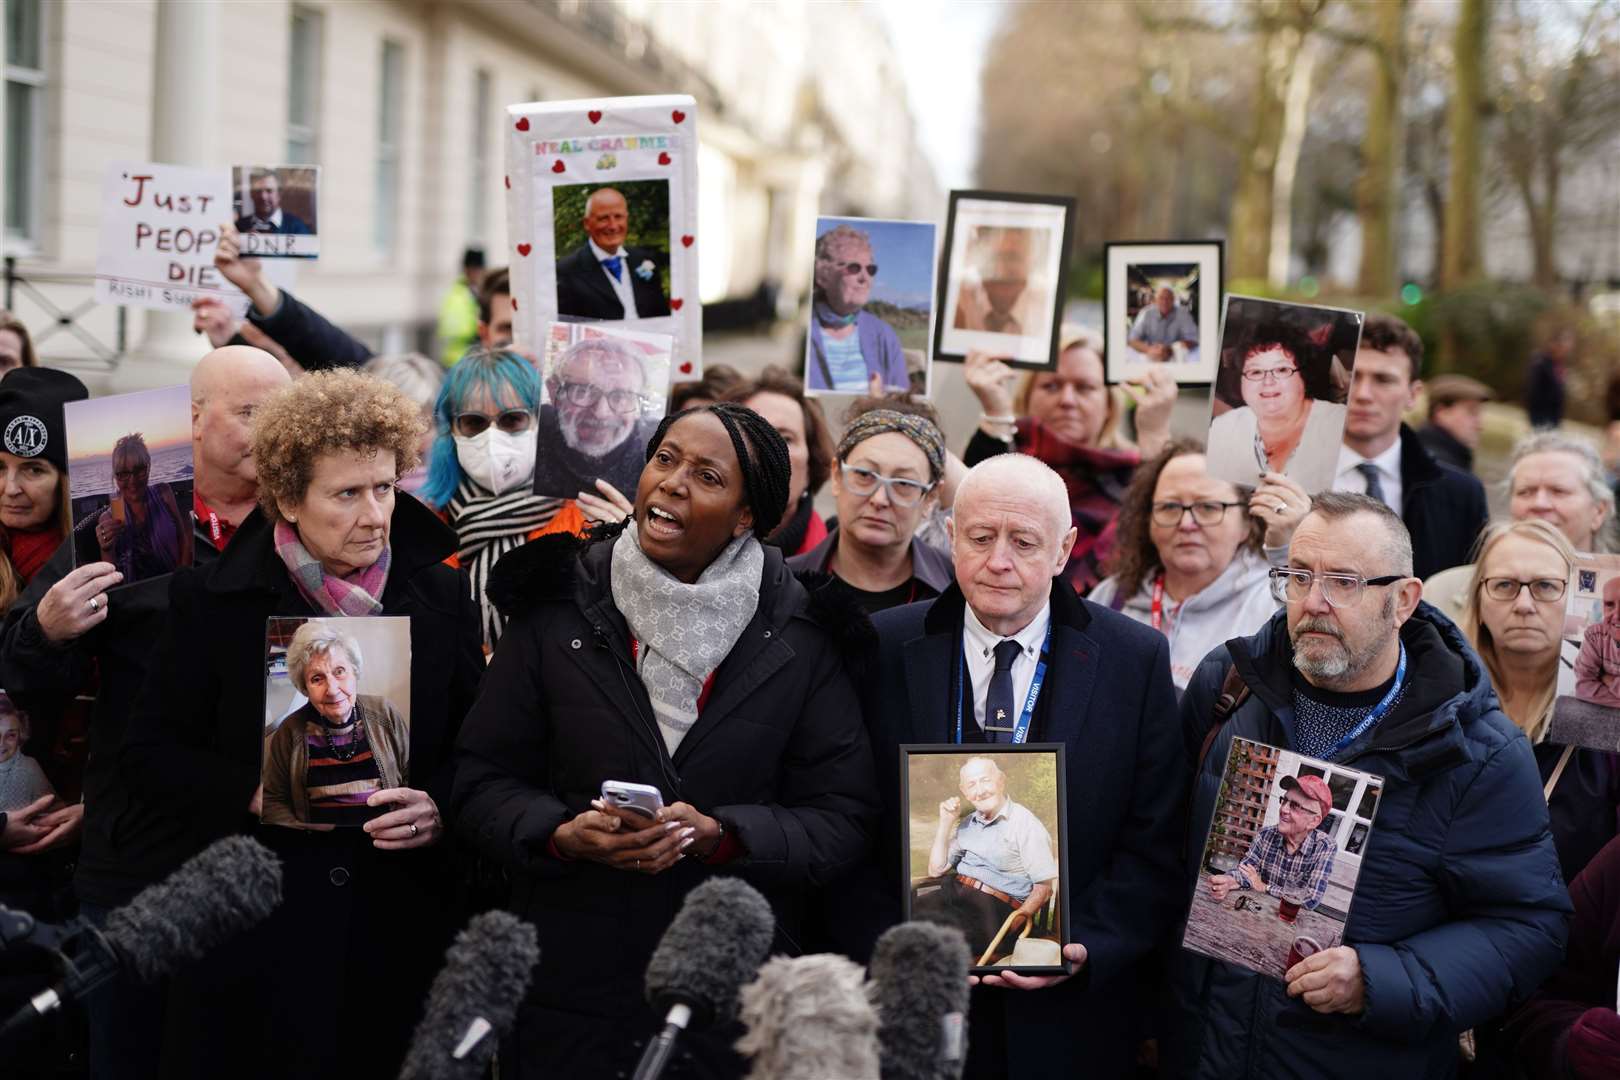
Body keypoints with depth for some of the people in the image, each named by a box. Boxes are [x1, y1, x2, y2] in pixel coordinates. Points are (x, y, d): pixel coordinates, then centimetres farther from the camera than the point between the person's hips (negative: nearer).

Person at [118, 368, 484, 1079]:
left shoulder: (443, 600, 5)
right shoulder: (211, 604, 1)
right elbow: (149, 756, 2)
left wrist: (440, 806, -11)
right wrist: (253, 793, -14)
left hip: (398, 932, 2)